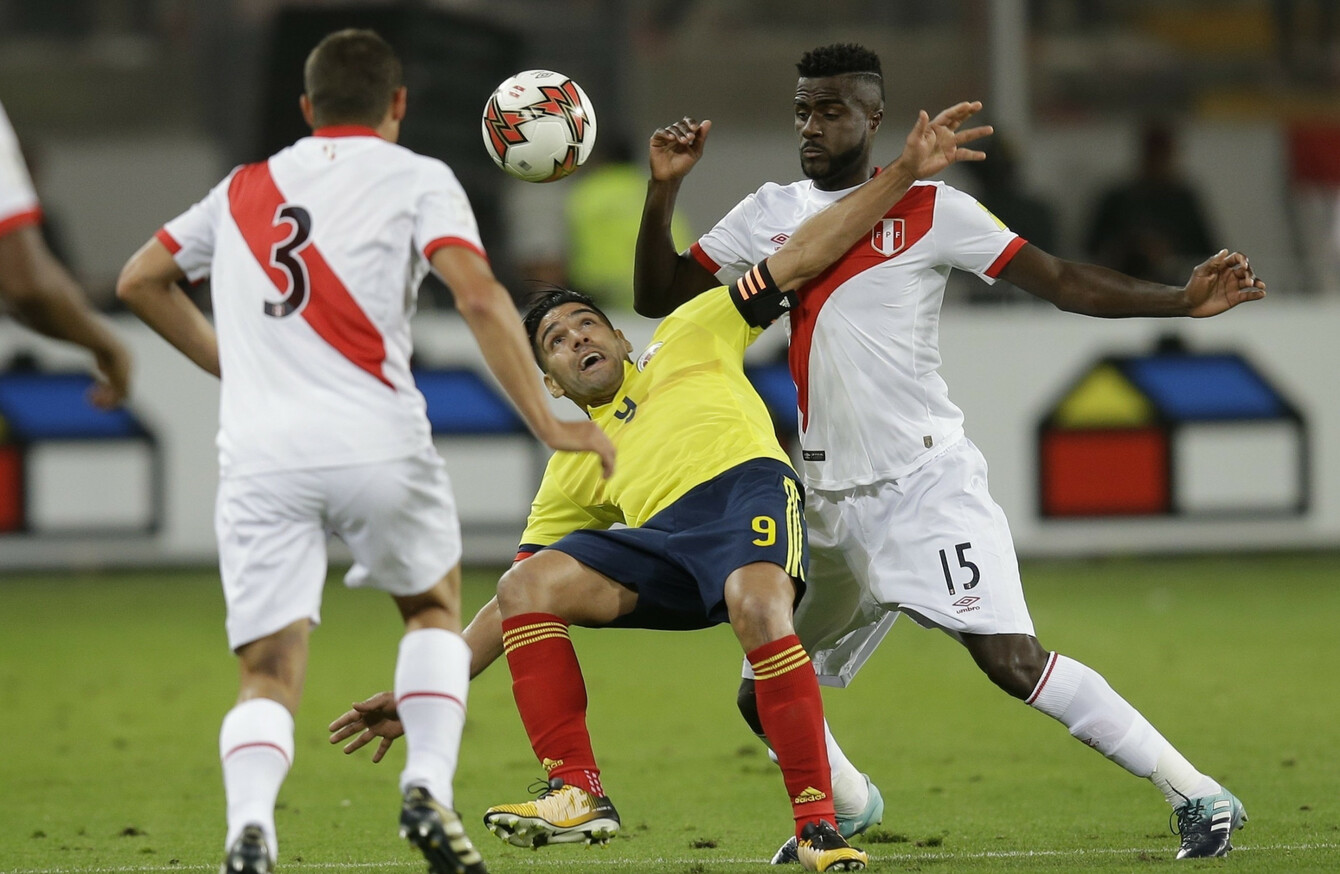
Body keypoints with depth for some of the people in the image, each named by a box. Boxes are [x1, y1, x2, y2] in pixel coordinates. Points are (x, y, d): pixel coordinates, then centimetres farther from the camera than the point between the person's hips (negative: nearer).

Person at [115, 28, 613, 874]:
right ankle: (429, 790, 5)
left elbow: (139, 280, 29)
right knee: (434, 606, 25)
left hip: (258, 453, 2)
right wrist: (549, 423, -6)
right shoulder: (416, 179, 8)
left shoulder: (242, 190, 21)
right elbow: (479, 296, -7)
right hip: (377, 442, -2)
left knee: (270, 674, 1)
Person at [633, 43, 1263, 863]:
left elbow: (1059, 280, -5)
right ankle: (847, 805, 40)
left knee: (1009, 657, -21)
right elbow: (658, 296, 13)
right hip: (831, 505, 6)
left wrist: (1183, 301, -15)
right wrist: (663, 188, -1)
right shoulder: (769, 215, 10)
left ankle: (1199, 797, -15)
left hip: (926, 481, -6)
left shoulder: (929, 210, -4)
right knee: (767, 695, 10)